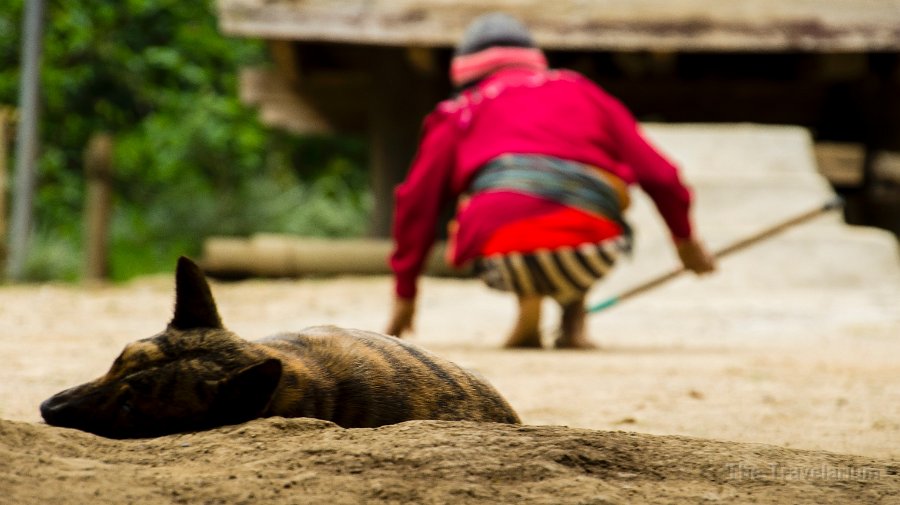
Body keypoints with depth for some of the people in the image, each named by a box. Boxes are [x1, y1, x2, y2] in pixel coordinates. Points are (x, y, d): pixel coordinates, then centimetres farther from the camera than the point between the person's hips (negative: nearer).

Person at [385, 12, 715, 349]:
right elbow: (655, 171, 28)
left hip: (503, 255, -1)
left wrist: (405, 294, 33)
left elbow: (417, 202, 23)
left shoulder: (460, 111, 26)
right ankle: (573, 321, 21)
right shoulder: (583, 93, 30)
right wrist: (684, 237, 44)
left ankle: (528, 305, 12)